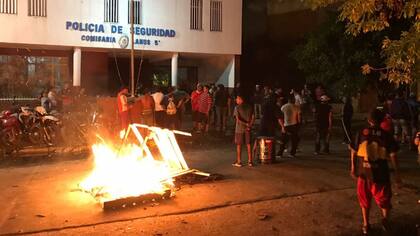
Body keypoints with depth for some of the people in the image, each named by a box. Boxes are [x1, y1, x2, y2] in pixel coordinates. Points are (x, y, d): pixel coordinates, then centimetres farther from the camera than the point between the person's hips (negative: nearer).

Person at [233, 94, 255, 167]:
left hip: (239, 128, -4)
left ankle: (239, 162, 11)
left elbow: (237, 119, -17)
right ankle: (250, 161, 12)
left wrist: (246, 124, -12)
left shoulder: (237, 107, -9)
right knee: (248, 145, 10)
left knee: (239, 145, 6)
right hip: (248, 129, 4)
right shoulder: (250, 107, 4)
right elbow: (253, 117, -1)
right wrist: (250, 125, -5)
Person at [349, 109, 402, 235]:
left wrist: (353, 168, 13)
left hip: (363, 172, 2)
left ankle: (366, 225, 25)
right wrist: (397, 173, 0)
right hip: (381, 172, -1)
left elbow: (353, 152, 1)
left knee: (365, 199, 18)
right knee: (384, 198, 21)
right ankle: (386, 220, 27)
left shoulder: (361, 133, -2)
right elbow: (393, 155, -7)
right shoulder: (386, 135, -4)